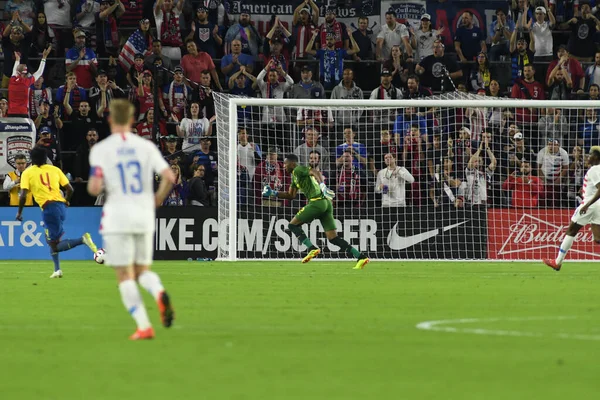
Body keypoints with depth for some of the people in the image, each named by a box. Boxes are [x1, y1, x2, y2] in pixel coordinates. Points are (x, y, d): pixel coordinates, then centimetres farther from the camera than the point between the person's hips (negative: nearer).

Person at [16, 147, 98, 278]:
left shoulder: (27, 173, 3)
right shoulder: (55, 169, 12)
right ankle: (57, 269, 16)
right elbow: (69, 189, 10)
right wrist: (66, 202, 29)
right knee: (51, 239, 23)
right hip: (61, 206, 6)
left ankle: (82, 240, -25)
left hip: (49, 208, -6)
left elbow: (23, 195, -6)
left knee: (54, 245, -3)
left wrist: (19, 212, 8)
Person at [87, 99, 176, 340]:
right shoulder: (146, 146, 4)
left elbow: (94, 188, -13)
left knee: (124, 276, 2)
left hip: (117, 216, -3)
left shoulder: (100, 150, -4)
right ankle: (159, 293, -18)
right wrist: (157, 200, 13)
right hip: (144, 216, 3)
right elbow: (169, 177, -4)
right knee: (142, 270, 16)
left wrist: (93, 185, 11)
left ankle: (144, 326, -10)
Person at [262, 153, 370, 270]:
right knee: (333, 238, 3)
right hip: (326, 203, 9)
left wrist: (322, 185, -34)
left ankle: (312, 248, -10)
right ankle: (361, 257, -6)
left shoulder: (298, 170, 0)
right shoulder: (295, 175, 28)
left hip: (317, 202, -9)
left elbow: (315, 172, -18)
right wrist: (273, 193, 30)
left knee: (293, 225, 3)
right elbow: (291, 195, 37)